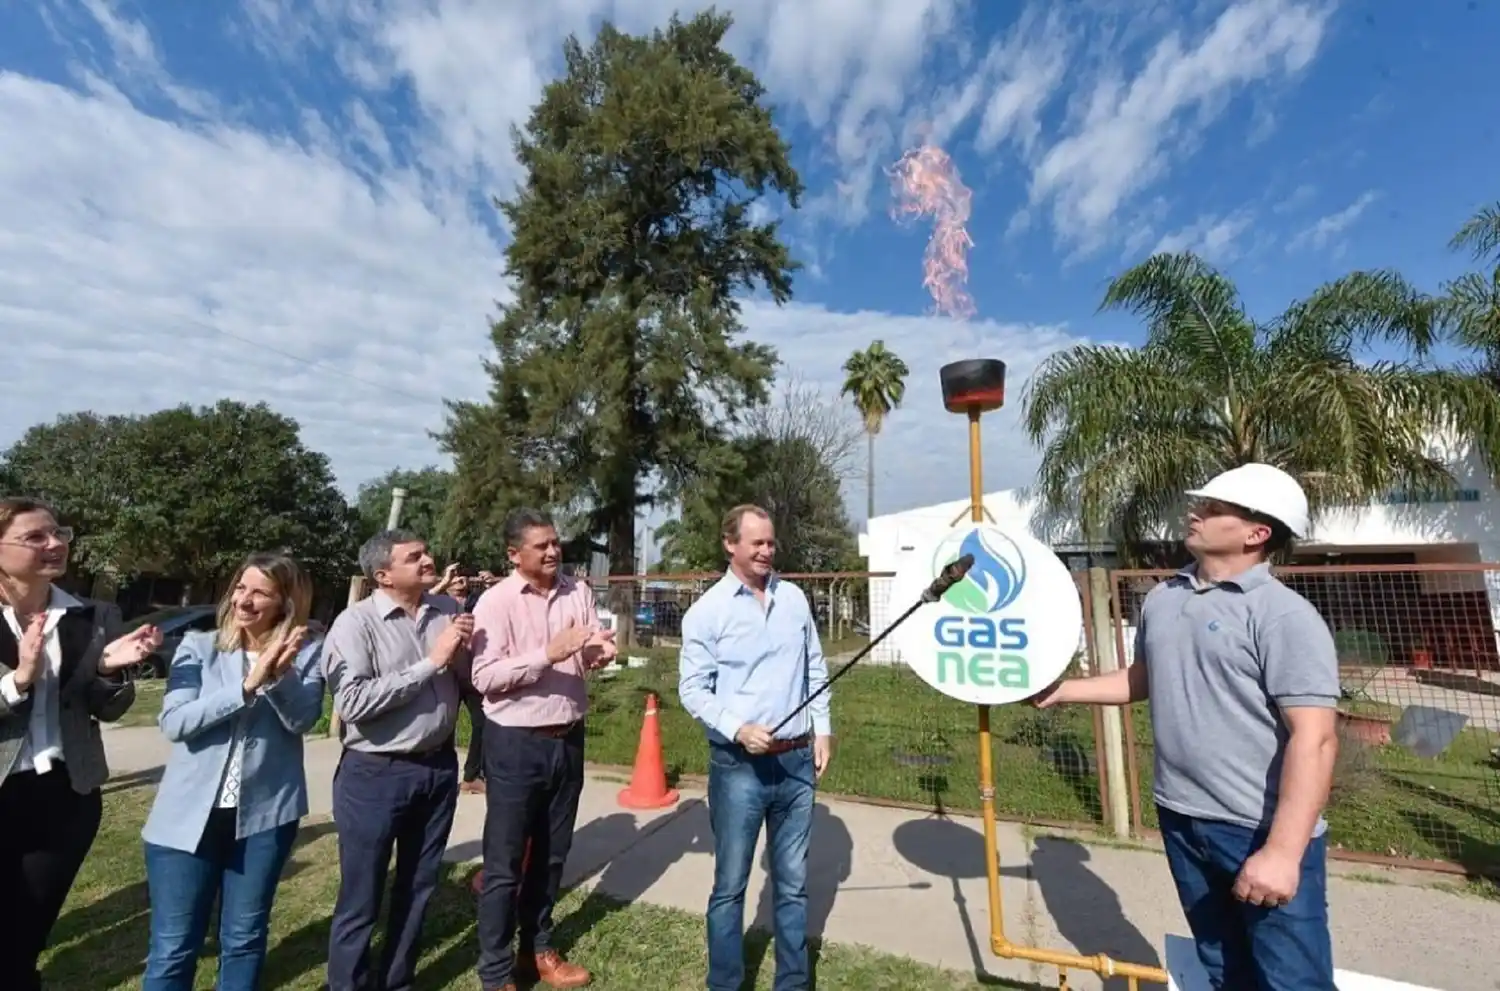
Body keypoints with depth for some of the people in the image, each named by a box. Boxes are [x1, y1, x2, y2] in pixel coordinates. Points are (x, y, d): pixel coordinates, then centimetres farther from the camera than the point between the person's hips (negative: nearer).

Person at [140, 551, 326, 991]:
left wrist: (279, 675, -28)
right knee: (172, 949, 9)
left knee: (244, 939, 16)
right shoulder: (198, 646, -1)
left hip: (265, 814, 0)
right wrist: (247, 686, -25)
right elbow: (173, 721, -13)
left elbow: (302, 719, -13)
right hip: (190, 815, 0)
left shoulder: (306, 652, -3)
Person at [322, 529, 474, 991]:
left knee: (418, 889, 21)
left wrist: (463, 653, -13)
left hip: (438, 768, 5)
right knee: (360, 900, 13)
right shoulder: (356, 623, -13)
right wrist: (431, 662, -22)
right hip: (375, 776, -5)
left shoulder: (447, 609, 1)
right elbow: (352, 702, -24)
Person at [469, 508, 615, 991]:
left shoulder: (578, 592, 1)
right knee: (504, 862, 10)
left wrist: (599, 652, -18)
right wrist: (549, 653, -28)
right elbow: (484, 677, -19)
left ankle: (538, 949, 40)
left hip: (568, 738, 5)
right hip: (516, 742, -4)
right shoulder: (496, 601, -12)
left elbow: (589, 656, 5)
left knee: (551, 854, 20)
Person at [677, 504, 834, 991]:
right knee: (730, 885, 12)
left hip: (797, 759, 4)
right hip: (739, 766, -3)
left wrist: (822, 728, 6)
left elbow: (815, 669, 11)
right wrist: (737, 729, -20)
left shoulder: (794, 598, 4)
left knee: (793, 881, 18)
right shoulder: (707, 610, -10)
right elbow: (693, 688, -8)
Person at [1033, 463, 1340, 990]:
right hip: (1181, 819, 6)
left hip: (1264, 832, -6)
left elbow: (1314, 739, -21)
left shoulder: (1284, 615, -16)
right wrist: (1063, 690, 15)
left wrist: (1282, 851, -26)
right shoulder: (1163, 598, 5)